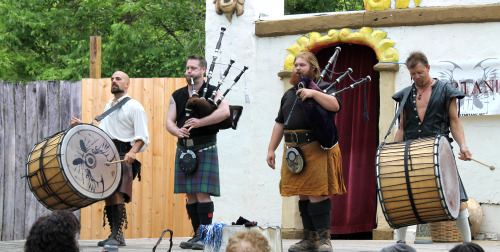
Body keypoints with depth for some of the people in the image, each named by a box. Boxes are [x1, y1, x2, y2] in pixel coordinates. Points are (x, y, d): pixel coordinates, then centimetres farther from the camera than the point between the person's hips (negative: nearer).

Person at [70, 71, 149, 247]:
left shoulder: (134, 107, -1)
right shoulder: (109, 106, 24)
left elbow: (143, 136, -9)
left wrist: (133, 151, -26)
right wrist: (82, 126, 17)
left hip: (123, 157, -8)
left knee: (117, 195, -18)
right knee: (107, 196, 5)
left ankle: (117, 236, -19)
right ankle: (115, 236, 11)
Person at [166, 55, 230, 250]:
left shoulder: (213, 92, -1)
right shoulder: (178, 95, 14)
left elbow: (225, 112, -19)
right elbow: (169, 121, 8)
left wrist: (199, 122, -25)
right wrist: (177, 131, -16)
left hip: (205, 148, -5)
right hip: (184, 148, 5)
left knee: (203, 193, -11)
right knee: (190, 194, 7)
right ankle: (197, 234, 13)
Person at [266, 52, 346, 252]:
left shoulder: (322, 88, 4)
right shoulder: (289, 94, 21)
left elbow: (335, 105, -16)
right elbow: (280, 123, 22)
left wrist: (313, 93, -24)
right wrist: (271, 149, 15)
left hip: (317, 150, -6)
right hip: (294, 151, 6)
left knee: (317, 195, -11)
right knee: (303, 196, 8)